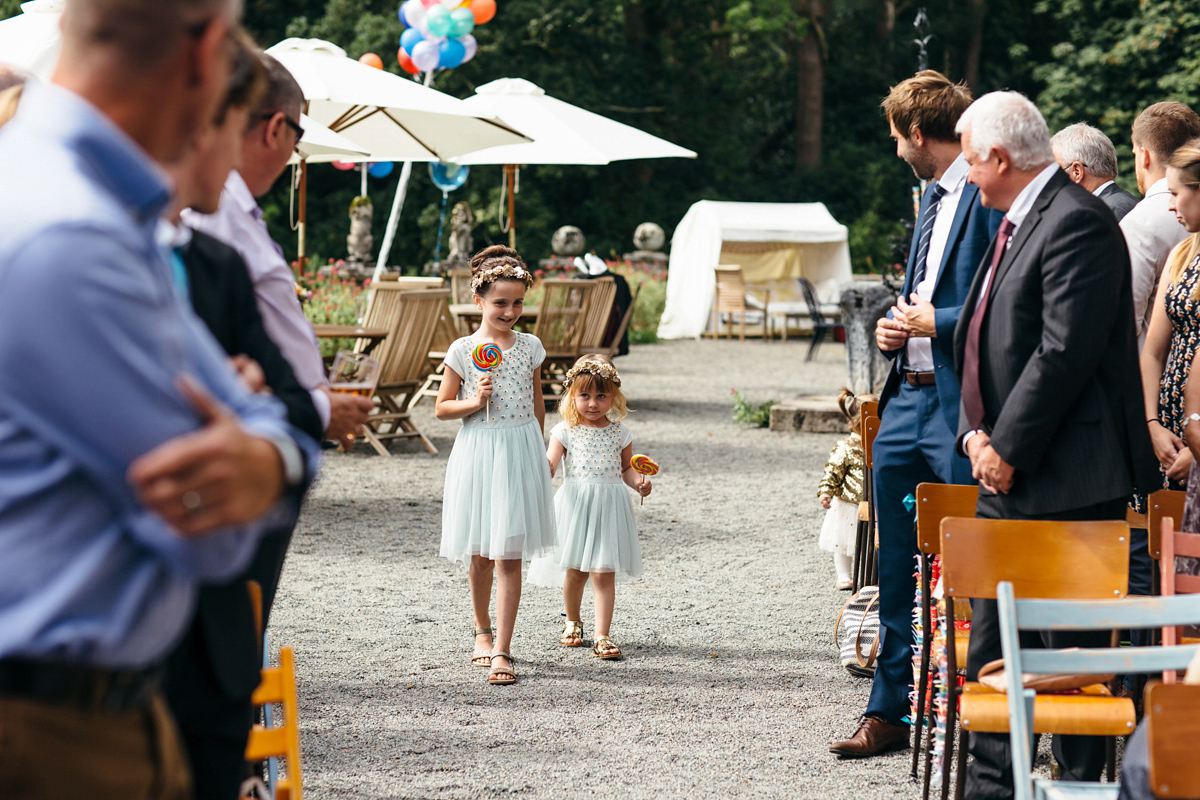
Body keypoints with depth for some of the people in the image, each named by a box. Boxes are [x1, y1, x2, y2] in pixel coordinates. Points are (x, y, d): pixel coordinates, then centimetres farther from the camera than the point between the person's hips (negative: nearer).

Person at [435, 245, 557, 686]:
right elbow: (442, 407, 3)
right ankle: (483, 630, 33)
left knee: (509, 556, -5)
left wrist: (536, 450, 15)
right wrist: (474, 402, -15)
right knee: (480, 554, 10)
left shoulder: (530, 347, 3)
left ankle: (501, 651, -6)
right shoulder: (463, 350, -3)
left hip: (520, 452, 0)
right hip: (477, 451, 0)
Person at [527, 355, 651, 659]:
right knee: (574, 572, 9)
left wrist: (639, 482, -5)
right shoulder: (565, 431, 0)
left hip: (609, 506, 0)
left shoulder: (619, 432, 6)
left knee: (603, 573, -4)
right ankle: (573, 622, 34)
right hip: (576, 505, 0)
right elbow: (549, 467, -6)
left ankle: (602, 635, -1)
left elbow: (627, 468, 15)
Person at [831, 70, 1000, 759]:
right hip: (907, 398, 9)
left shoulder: (990, 197, -12)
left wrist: (936, 324, -13)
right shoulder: (932, 198, 19)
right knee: (896, 567, 12)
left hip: (959, 408, -9)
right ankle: (892, 710, 20)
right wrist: (899, 328, 11)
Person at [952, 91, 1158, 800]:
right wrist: (977, 435, 4)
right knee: (991, 639, 13)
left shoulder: (1078, 222, -15)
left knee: (1072, 648, -4)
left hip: (1066, 481, -10)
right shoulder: (1017, 223, 17)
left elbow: (1065, 353, -21)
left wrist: (1008, 450, -17)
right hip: (1007, 475, 10)